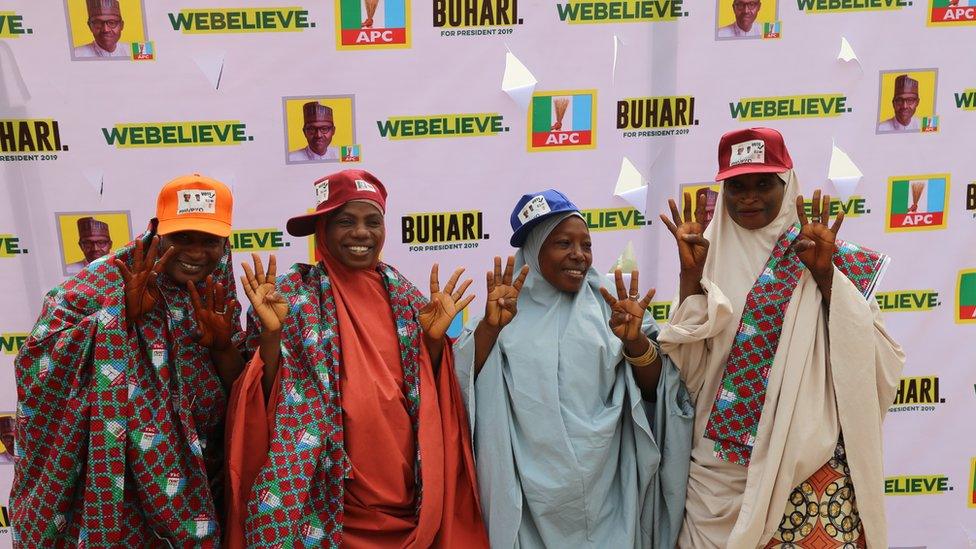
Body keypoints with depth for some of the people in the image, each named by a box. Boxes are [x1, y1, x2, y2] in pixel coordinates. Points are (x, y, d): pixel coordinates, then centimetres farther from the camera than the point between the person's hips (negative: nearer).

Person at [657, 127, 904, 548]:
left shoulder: (829, 260, 0)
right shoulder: (710, 259, 2)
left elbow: (880, 363, -8)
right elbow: (688, 372, -5)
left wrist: (826, 276, -16)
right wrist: (691, 274, -13)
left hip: (811, 464, -1)